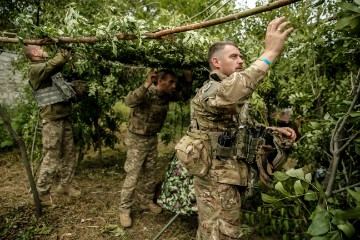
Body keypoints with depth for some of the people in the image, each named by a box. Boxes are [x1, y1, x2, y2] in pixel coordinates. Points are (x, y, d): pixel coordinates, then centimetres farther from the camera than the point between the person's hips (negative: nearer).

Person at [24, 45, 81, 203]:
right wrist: (64, 54, -12)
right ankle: (41, 192, 10)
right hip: (52, 120, -9)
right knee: (52, 157, -4)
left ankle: (65, 185, 26)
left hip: (63, 118, 9)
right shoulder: (35, 69, -11)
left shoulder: (50, 68, 17)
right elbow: (56, 62, -25)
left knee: (69, 153, 12)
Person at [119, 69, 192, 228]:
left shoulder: (167, 94, -6)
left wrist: (188, 80, -9)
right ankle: (124, 210, 15)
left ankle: (146, 201, 36)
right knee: (132, 176, 0)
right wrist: (146, 84, -55)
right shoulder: (146, 93, -26)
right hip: (137, 139, -6)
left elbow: (184, 96, 7)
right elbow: (129, 101, -45)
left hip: (152, 139, 7)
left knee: (150, 174, 17)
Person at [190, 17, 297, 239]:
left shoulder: (231, 98, 15)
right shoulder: (211, 89, -17)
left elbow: (242, 126, 24)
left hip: (224, 177, 10)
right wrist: (270, 53, -41)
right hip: (218, 179, -10)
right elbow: (228, 93, -43)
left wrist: (275, 129, 11)